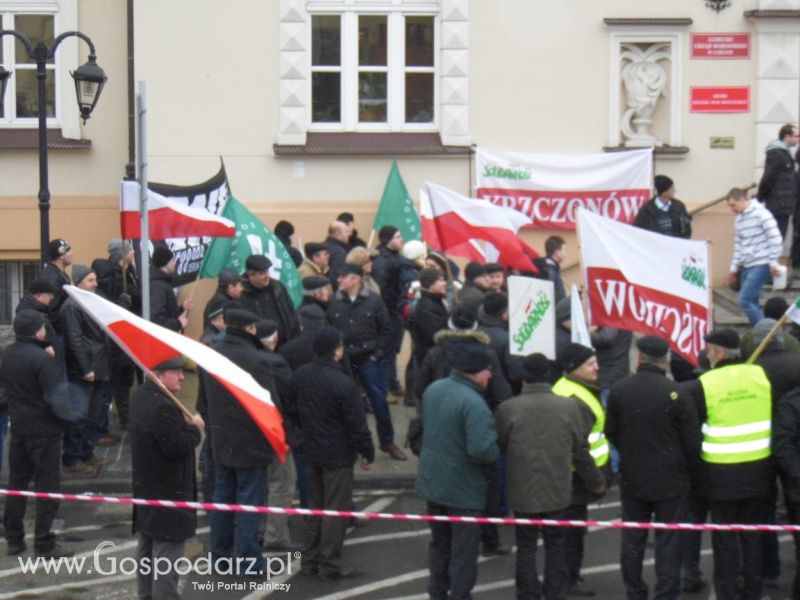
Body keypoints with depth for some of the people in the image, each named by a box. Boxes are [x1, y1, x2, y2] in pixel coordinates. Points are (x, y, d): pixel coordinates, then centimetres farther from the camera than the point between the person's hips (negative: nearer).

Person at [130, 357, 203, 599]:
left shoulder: (141, 396, 7)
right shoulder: (162, 408, -26)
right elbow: (177, 446, -27)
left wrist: (185, 425, 5)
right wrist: (194, 429, -10)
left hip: (146, 486, 11)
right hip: (168, 492, -11)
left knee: (147, 546, 20)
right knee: (168, 551, -6)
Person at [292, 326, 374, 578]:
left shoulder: (299, 376, -3)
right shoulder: (342, 383, -24)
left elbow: (294, 408, 11)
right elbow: (357, 423, -18)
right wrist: (368, 453, -5)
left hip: (312, 450, 7)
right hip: (338, 454, -7)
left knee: (315, 505, 18)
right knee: (336, 508, 3)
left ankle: (310, 559, 23)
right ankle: (329, 563, 7)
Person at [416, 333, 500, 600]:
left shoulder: (433, 390, 1)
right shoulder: (473, 403, -26)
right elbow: (482, 450, -32)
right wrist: (496, 454, -12)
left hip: (432, 484, 8)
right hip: (463, 489, -8)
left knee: (439, 543, 22)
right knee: (464, 550, 6)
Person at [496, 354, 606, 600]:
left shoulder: (507, 408, -10)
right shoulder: (569, 407, -7)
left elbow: (499, 448, 1)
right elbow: (581, 452, 0)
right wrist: (596, 482, 13)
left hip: (522, 492, -1)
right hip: (558, 491, 1)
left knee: (526, 547, 10)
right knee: (555, 545, 15)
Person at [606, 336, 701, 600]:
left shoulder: (619, 390, -5)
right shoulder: (675, 393, -17)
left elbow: (611, 432, 7)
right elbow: (692, 441, -11)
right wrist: (693, 474, 6)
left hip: (633, 478, 3)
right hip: (670, 480, -3)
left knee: (632, 539, 13)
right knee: (668, 542, 4)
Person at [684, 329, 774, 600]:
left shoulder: (703, 385, -12)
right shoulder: (761, 375, -3)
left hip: (722, 472, -3)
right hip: (758, 468, 3)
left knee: (725, 535, 8)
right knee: (753, 532, 14)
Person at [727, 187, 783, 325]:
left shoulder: (761, 214, -11)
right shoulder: (738, 219, 14)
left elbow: (775, 239, -13)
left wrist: (773, 264, -13)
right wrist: (734, 268, 19)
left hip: (761, 265, -8)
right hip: (747, 266, 8)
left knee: (745, 300, -16)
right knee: (751, 302, 6)